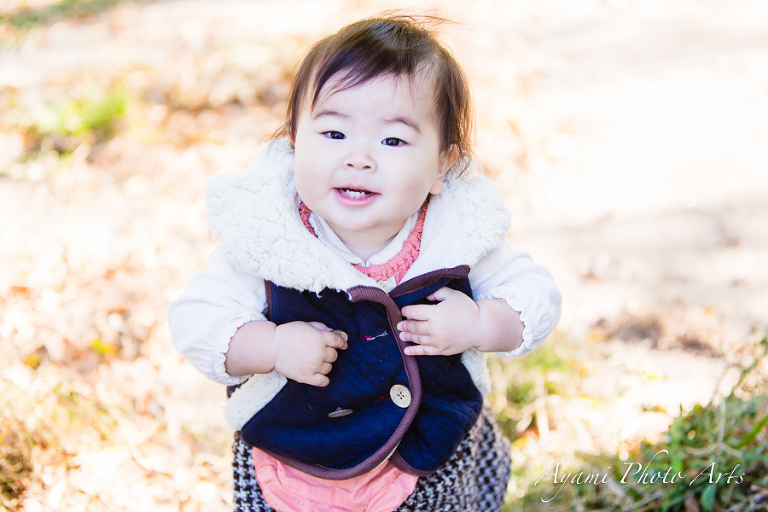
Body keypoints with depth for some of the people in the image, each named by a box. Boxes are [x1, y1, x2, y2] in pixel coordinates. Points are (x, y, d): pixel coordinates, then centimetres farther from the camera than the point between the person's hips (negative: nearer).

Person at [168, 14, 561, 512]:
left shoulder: (461, 232, -20)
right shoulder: (263, 237, -24)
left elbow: (537, 295, -9)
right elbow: (196, 320, -18)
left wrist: (482, 325, -29)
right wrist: (272, 346, -34)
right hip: (294, 451, -1)